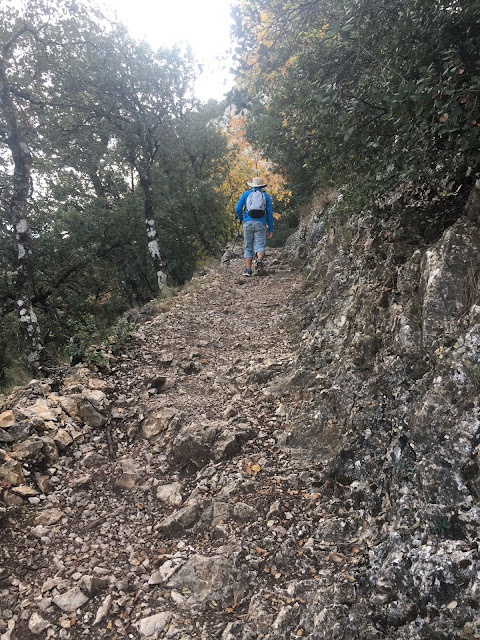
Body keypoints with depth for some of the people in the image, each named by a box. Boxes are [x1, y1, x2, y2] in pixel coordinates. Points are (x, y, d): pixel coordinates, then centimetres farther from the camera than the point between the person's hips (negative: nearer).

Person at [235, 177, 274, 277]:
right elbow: (270, 213, 11)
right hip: (260, 223, 0)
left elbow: (238, 209, 7)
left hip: (248, 222, 1)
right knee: (260, 246, -5)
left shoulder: (246, 194, 14)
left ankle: (248, 269, -1)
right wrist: (270, 229, 13)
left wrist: (240, 219, 26)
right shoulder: (266, 196, 15)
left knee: (248, 248, 7)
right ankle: (259, 261, -36)